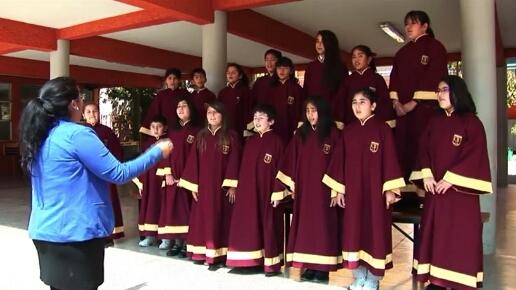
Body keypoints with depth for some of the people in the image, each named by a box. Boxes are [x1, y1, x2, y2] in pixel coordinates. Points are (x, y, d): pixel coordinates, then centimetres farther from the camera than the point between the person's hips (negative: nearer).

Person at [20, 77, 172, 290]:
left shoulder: (39, 135, 7)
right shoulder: (77, 134, -18)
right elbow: (118, 174, -16)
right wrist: (157, 152, -7)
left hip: (45, 230, 8)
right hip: (75, 233, -8)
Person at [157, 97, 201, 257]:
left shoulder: (196, 130, -3)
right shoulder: (172, 130, 14)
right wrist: (167, 173, -1)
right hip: (172, 176, 5)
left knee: (186, 208, -4)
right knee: (173, 208, 5)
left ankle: (187, 244, 4)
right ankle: (177, 243, 13)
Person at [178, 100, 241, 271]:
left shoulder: (231, 136, -2)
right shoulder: (201, 136, 8)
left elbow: (234, 162, -6)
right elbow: (193, 161, 6)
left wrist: (232, 185, -12)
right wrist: (193, 186, 1)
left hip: (221, 186, -4)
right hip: (203, 186, 4)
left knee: (218, 220, -1)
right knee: (202, 220, 7)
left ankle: (218, 256, 4)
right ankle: (202, 253, 17)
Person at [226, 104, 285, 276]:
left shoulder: (276, 141, -5)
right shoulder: (250, 142, 13)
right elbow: (244, 168, 14)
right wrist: (240, 187, 9)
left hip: (267, 190, -6)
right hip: (248, 190, 6)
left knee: (268, 224, 0)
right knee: (249, 225, 7)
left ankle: (271, 263, 9)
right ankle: (250, 261, 16)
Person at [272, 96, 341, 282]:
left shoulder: (333, 134, -2)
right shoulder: (300, 134, 8)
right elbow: (290, 162, 5)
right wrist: (290, 186, -1)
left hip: (323, 189, -3)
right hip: (303, 188, 4)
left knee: (322, 224, 1)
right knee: (305, 225, 5)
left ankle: (322, 267, 9)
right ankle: (308, 266, 14)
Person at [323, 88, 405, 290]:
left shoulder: (382, 129, -6)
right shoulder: (348, 131, 8)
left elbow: (389, 159, -9)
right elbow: (340, 160, 8)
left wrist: (390, 189, -12)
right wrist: (338, 189, 6)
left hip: (375, 190, -4)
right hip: (352, 191, 5)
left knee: (375, 231, 2)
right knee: (354, 231, 8)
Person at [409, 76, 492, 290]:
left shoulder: (471, 122, -4)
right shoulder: (434, 122, 12)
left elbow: (474, 156, -12)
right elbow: (423, 150, 9)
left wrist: (450, 180, -16)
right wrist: (426, 175, -8)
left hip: (459, 190, -5)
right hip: (434, 190, 5)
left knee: (459, 238, -1)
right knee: (434, 236, 7)